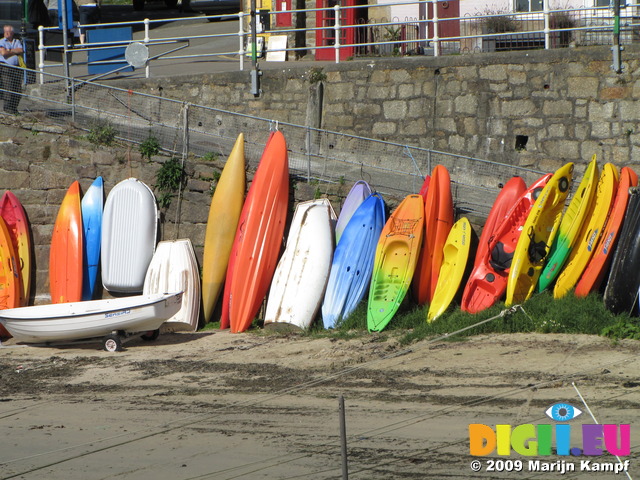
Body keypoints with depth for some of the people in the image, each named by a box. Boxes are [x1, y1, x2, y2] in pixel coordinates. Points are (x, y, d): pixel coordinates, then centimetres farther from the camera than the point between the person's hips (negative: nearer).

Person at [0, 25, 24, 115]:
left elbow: (21, 50, 0)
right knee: (8, 88, -11)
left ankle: (14, 107, 8)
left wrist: (10, 51, -6)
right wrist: (16, 51, -1)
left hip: (17, 68, 4)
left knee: (17, 89, 0)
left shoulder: (17, 42, 17)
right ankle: (7, 108, -8)